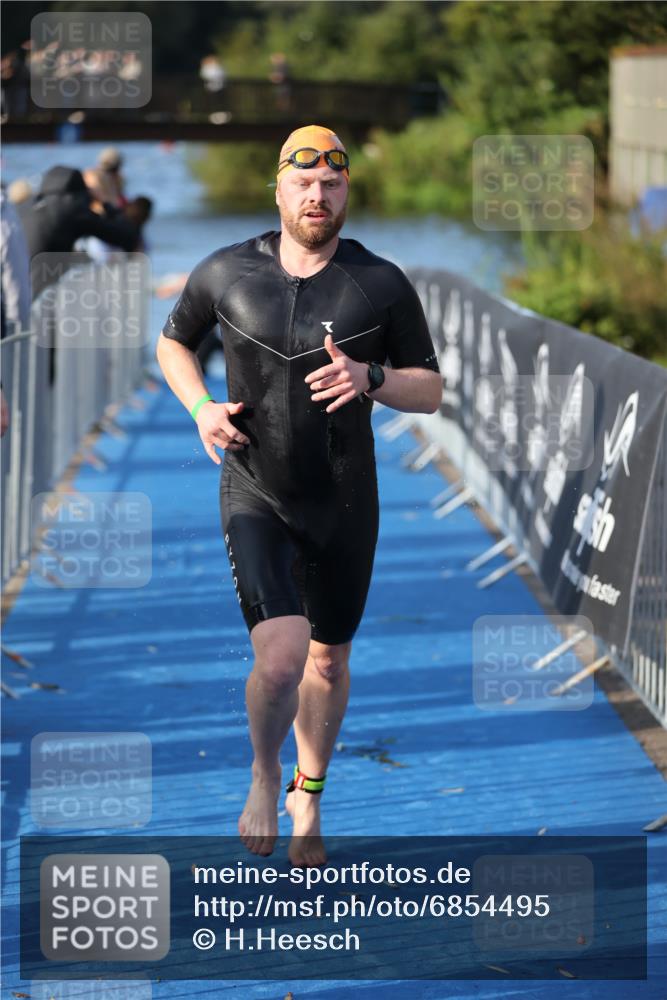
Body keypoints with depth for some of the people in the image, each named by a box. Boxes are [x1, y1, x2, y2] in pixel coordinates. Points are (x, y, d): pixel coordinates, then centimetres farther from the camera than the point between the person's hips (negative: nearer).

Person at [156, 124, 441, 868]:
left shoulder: (381, 285, -6)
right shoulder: (225, 274, -6)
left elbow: (429, 392, 0)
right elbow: (172, 342, 13)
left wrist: (370, 379, -21)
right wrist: (200, 407, -6)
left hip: (344, 501, 2)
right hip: (255, 495, -2)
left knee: (329, 660, 17)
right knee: (281, 660, -20)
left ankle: (308, 800, 42)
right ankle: (264, 774, 12)